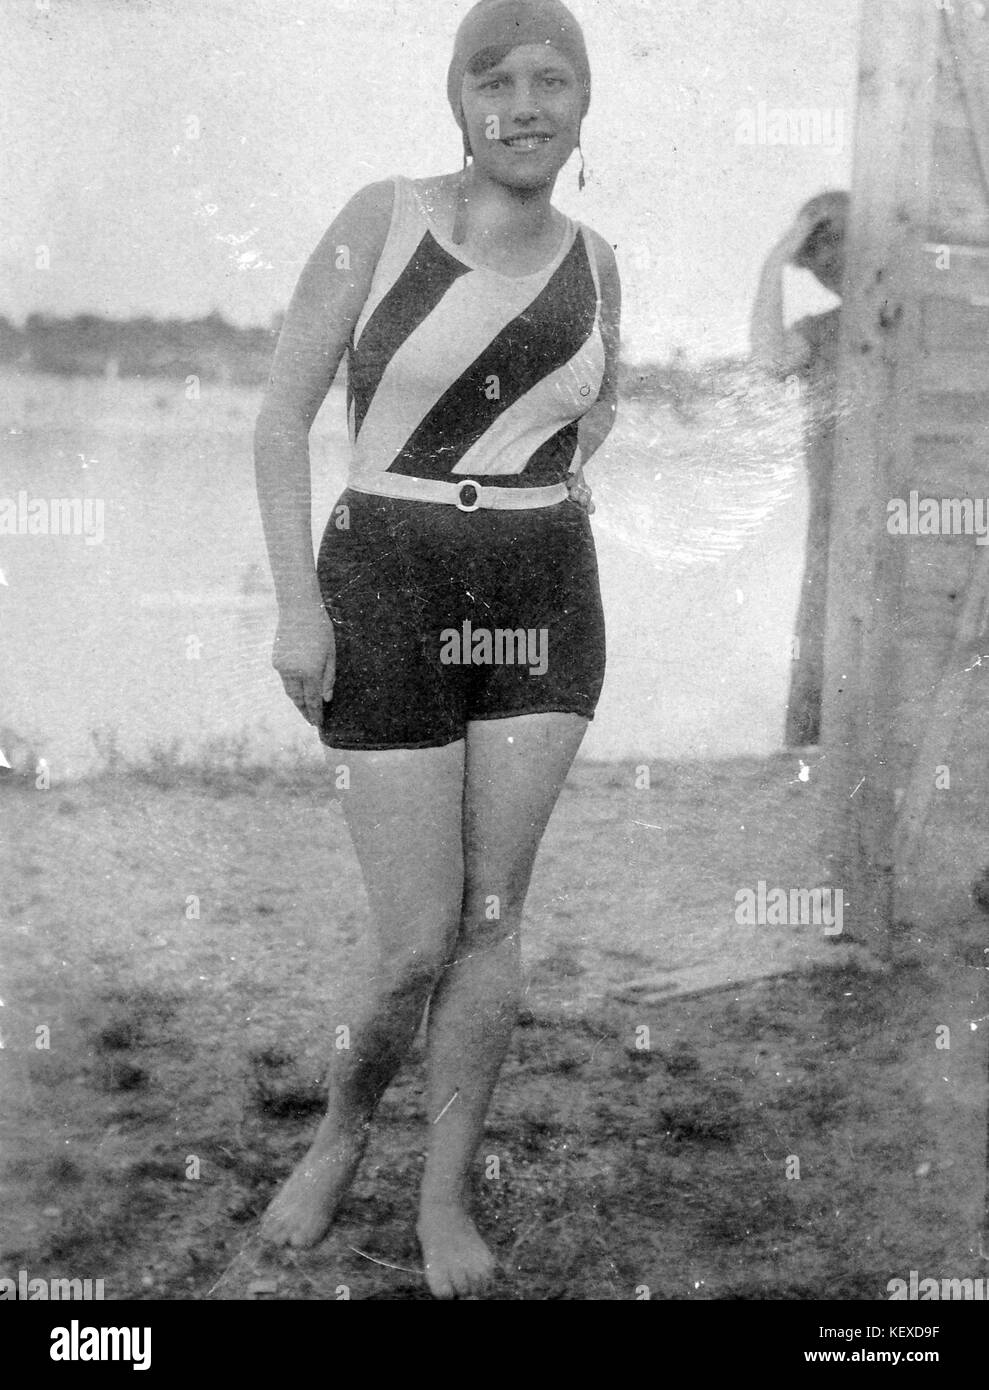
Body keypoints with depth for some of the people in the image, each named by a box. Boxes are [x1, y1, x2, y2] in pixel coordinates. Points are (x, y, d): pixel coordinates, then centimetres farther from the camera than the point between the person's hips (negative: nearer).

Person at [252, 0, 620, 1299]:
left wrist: (564, 473, 9)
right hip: (390, 607, -3)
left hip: (542, 606, 3)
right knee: (419, 942, -4)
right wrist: (297, 604, -13)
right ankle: (342, 1128, 28)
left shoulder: (594, 259, 6)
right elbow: (282, 418, -4)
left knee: (491, 918, 0)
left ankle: (446, 1197, 18)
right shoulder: (382, 217, -5)